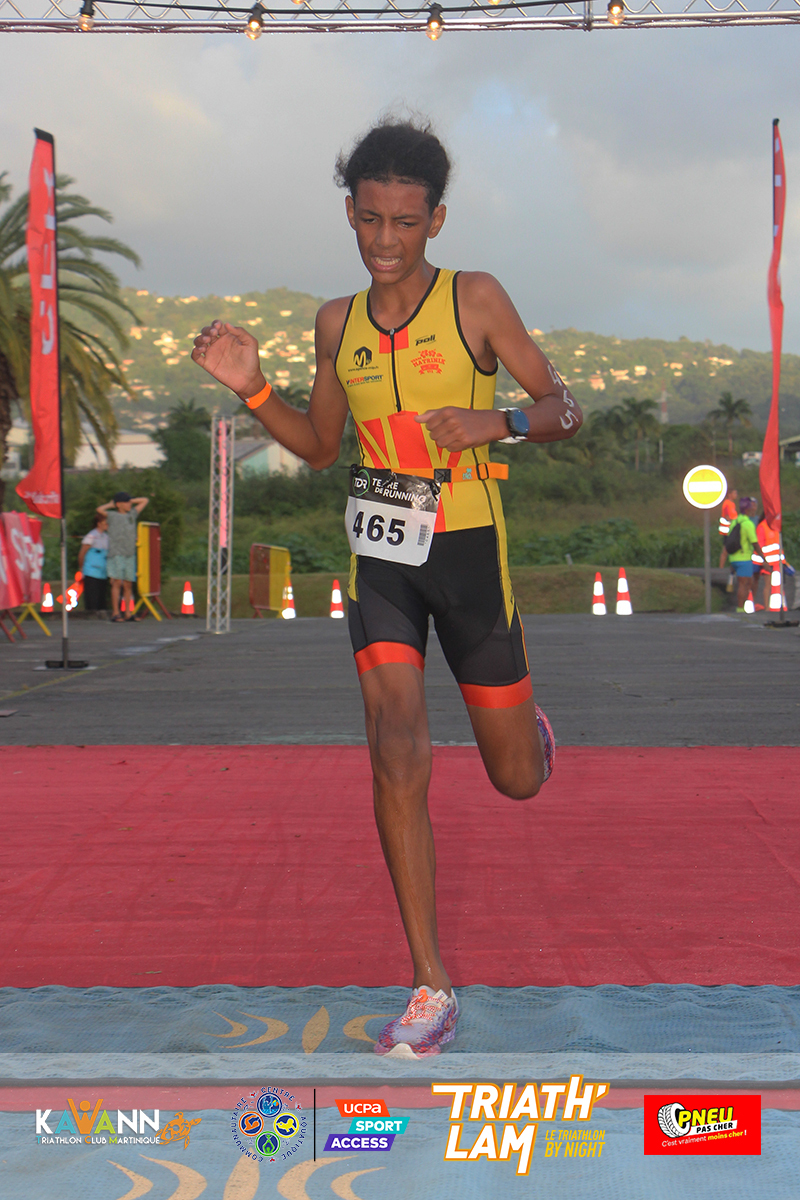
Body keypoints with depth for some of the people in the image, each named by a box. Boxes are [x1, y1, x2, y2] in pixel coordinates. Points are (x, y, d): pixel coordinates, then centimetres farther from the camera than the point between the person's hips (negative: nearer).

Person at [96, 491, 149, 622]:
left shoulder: (132, 514, 18)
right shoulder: (113, 516, 2)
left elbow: (145, 500, 26)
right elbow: (99, 509, -16)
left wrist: (131, 501, 17)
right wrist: (111, 505, 1)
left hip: (130, 555, 5)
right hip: (116, 553, -5)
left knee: (128, 584, 4)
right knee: (117, 582, -9)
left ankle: (129, 613, 5)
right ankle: (115, 613, -9)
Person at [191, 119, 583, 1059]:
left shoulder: (474, 299, -4)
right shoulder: (339, 322, 7)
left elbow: (563, 409, -3)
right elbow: (320, 447, 16)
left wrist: (494, 422, -23)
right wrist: (250, 389, 0)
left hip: (469, 548, -2)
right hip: (380, 555, 2)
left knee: (517, 778, 9)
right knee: (397, 761, -11)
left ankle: (533, 730, 50)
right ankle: (432, 988, 1)